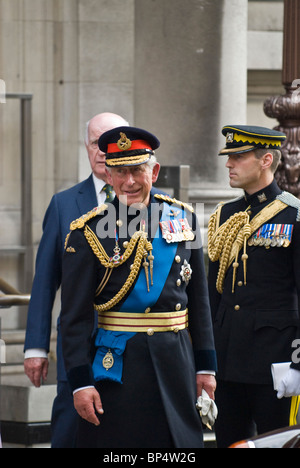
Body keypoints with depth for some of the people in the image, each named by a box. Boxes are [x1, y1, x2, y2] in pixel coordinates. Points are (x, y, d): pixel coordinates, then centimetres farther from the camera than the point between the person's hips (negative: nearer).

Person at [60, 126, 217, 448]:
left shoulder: (182, 218, 7)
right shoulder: (89, 233, -4)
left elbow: (199, 298, 11)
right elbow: (75, 315, -6)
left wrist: (205, 365, 9)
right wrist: (80, 381, -11)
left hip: (176, 361, 3)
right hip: (118, 363, -3)